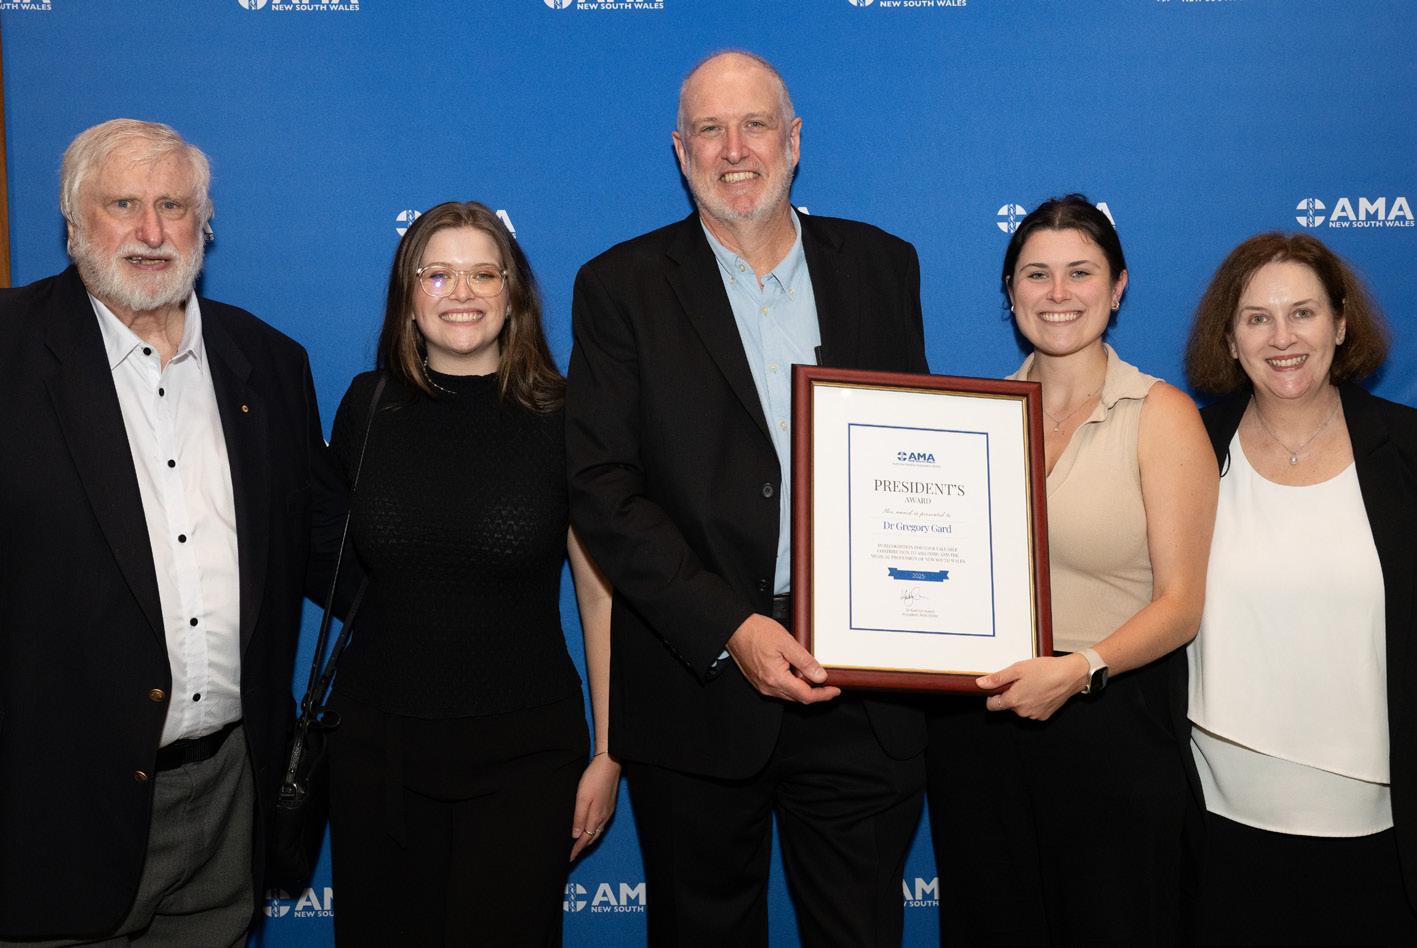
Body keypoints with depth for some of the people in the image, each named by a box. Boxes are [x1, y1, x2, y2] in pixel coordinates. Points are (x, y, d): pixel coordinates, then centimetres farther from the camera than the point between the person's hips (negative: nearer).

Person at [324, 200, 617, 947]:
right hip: (376, 747, 2)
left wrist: (608, 754, -2)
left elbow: (602, 593, -2)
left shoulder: (562, 419, -7)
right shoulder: (367, 406, 0)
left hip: (524, 753, -2)